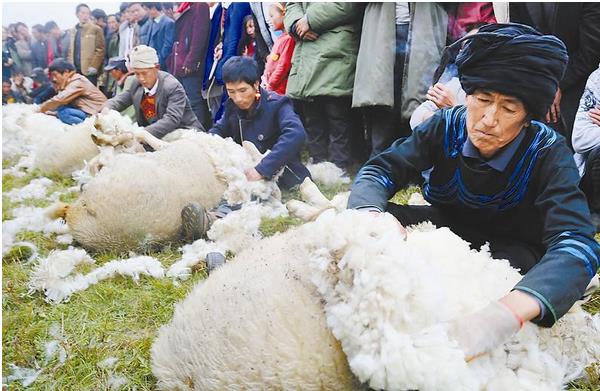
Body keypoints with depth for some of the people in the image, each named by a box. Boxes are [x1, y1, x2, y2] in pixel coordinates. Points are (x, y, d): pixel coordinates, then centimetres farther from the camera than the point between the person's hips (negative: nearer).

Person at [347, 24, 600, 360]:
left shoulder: (548, 153, -26)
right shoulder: (447, 125, -17)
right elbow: (381, 169, -19)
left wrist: (509, 311, -60)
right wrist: (373, 217, -46)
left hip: (509, 248, -2)